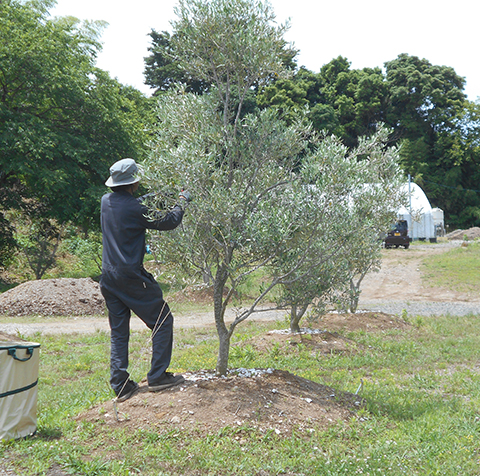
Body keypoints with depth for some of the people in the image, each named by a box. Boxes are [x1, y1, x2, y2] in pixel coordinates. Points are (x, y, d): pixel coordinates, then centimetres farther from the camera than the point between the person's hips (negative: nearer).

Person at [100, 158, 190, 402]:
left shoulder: (106, 201, 5)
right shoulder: (135, 208, -16)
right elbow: (169, 222, -10)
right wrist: (182, 201, 6)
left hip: (109, 278, 8)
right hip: (131, 277, -7)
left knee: (118, 331, 12)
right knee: (162, 320, 7)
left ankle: (120, 386, 13)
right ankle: (157, 376, 7)